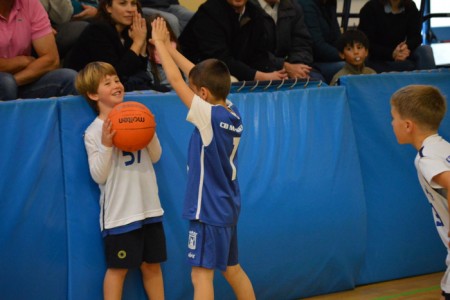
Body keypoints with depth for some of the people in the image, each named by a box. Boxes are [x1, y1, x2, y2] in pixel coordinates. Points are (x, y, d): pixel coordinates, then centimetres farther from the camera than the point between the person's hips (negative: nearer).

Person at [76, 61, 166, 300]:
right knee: (118, 267, 3)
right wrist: (106, 145, -23)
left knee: (152, 264, 13)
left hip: (149, 207, 5)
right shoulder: (94, 132, -8)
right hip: (119, 212, -4)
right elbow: (98, 176, -12)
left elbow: (155, 157, 10)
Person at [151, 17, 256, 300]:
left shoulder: (208, 116, -18)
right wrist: (171, 49, 16)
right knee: (233, 270, 19)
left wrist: (159, 43, -4)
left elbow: (176, 80, -14)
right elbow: (200, 77, 12)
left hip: (208, 211, -9)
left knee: (202, 274, -7)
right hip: (228, 208, 9)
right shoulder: (234, 114, 2)